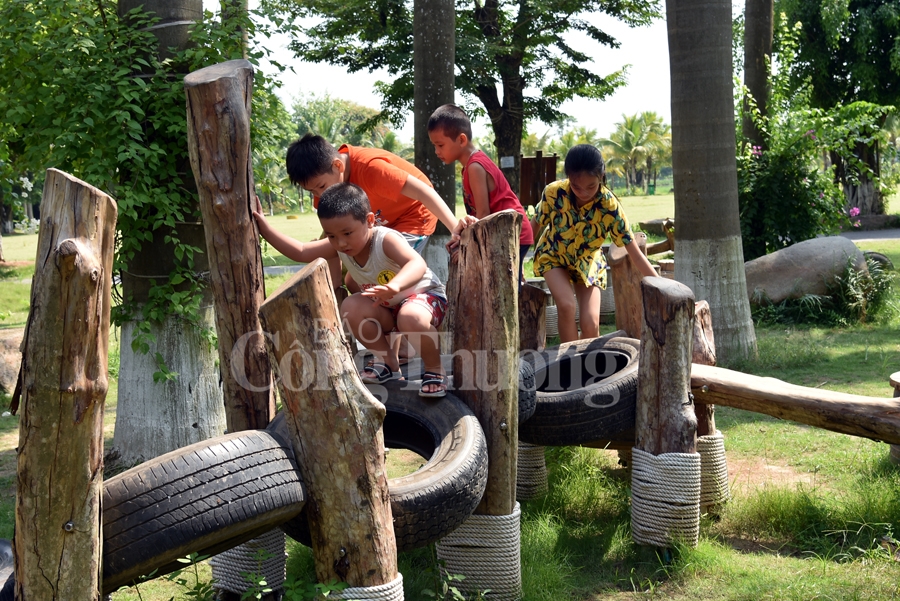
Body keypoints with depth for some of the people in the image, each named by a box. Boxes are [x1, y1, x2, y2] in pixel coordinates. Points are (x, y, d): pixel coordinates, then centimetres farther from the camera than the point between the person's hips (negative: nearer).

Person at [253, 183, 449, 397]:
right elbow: (300, 252, -3)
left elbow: (418, 264, -48)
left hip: (424, 294, -7)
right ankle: (388, 362, 1)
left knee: (411, 317, -39)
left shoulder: (385, 239, -31)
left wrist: (395, 285, -68)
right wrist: (264, 227, -10)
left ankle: (435, 369, -10)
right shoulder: (339, 247, -11)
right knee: (351, 307, -19)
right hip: (386, 308, 7)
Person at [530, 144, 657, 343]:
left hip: (588, 262, 0)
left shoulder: (609, 206, -29)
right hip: (553, 255, 0)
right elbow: (535, 227, -8)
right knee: (566, 304, -27)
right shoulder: (553, 192, -28)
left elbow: (635, 254, -25)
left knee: (591, 323, -14)